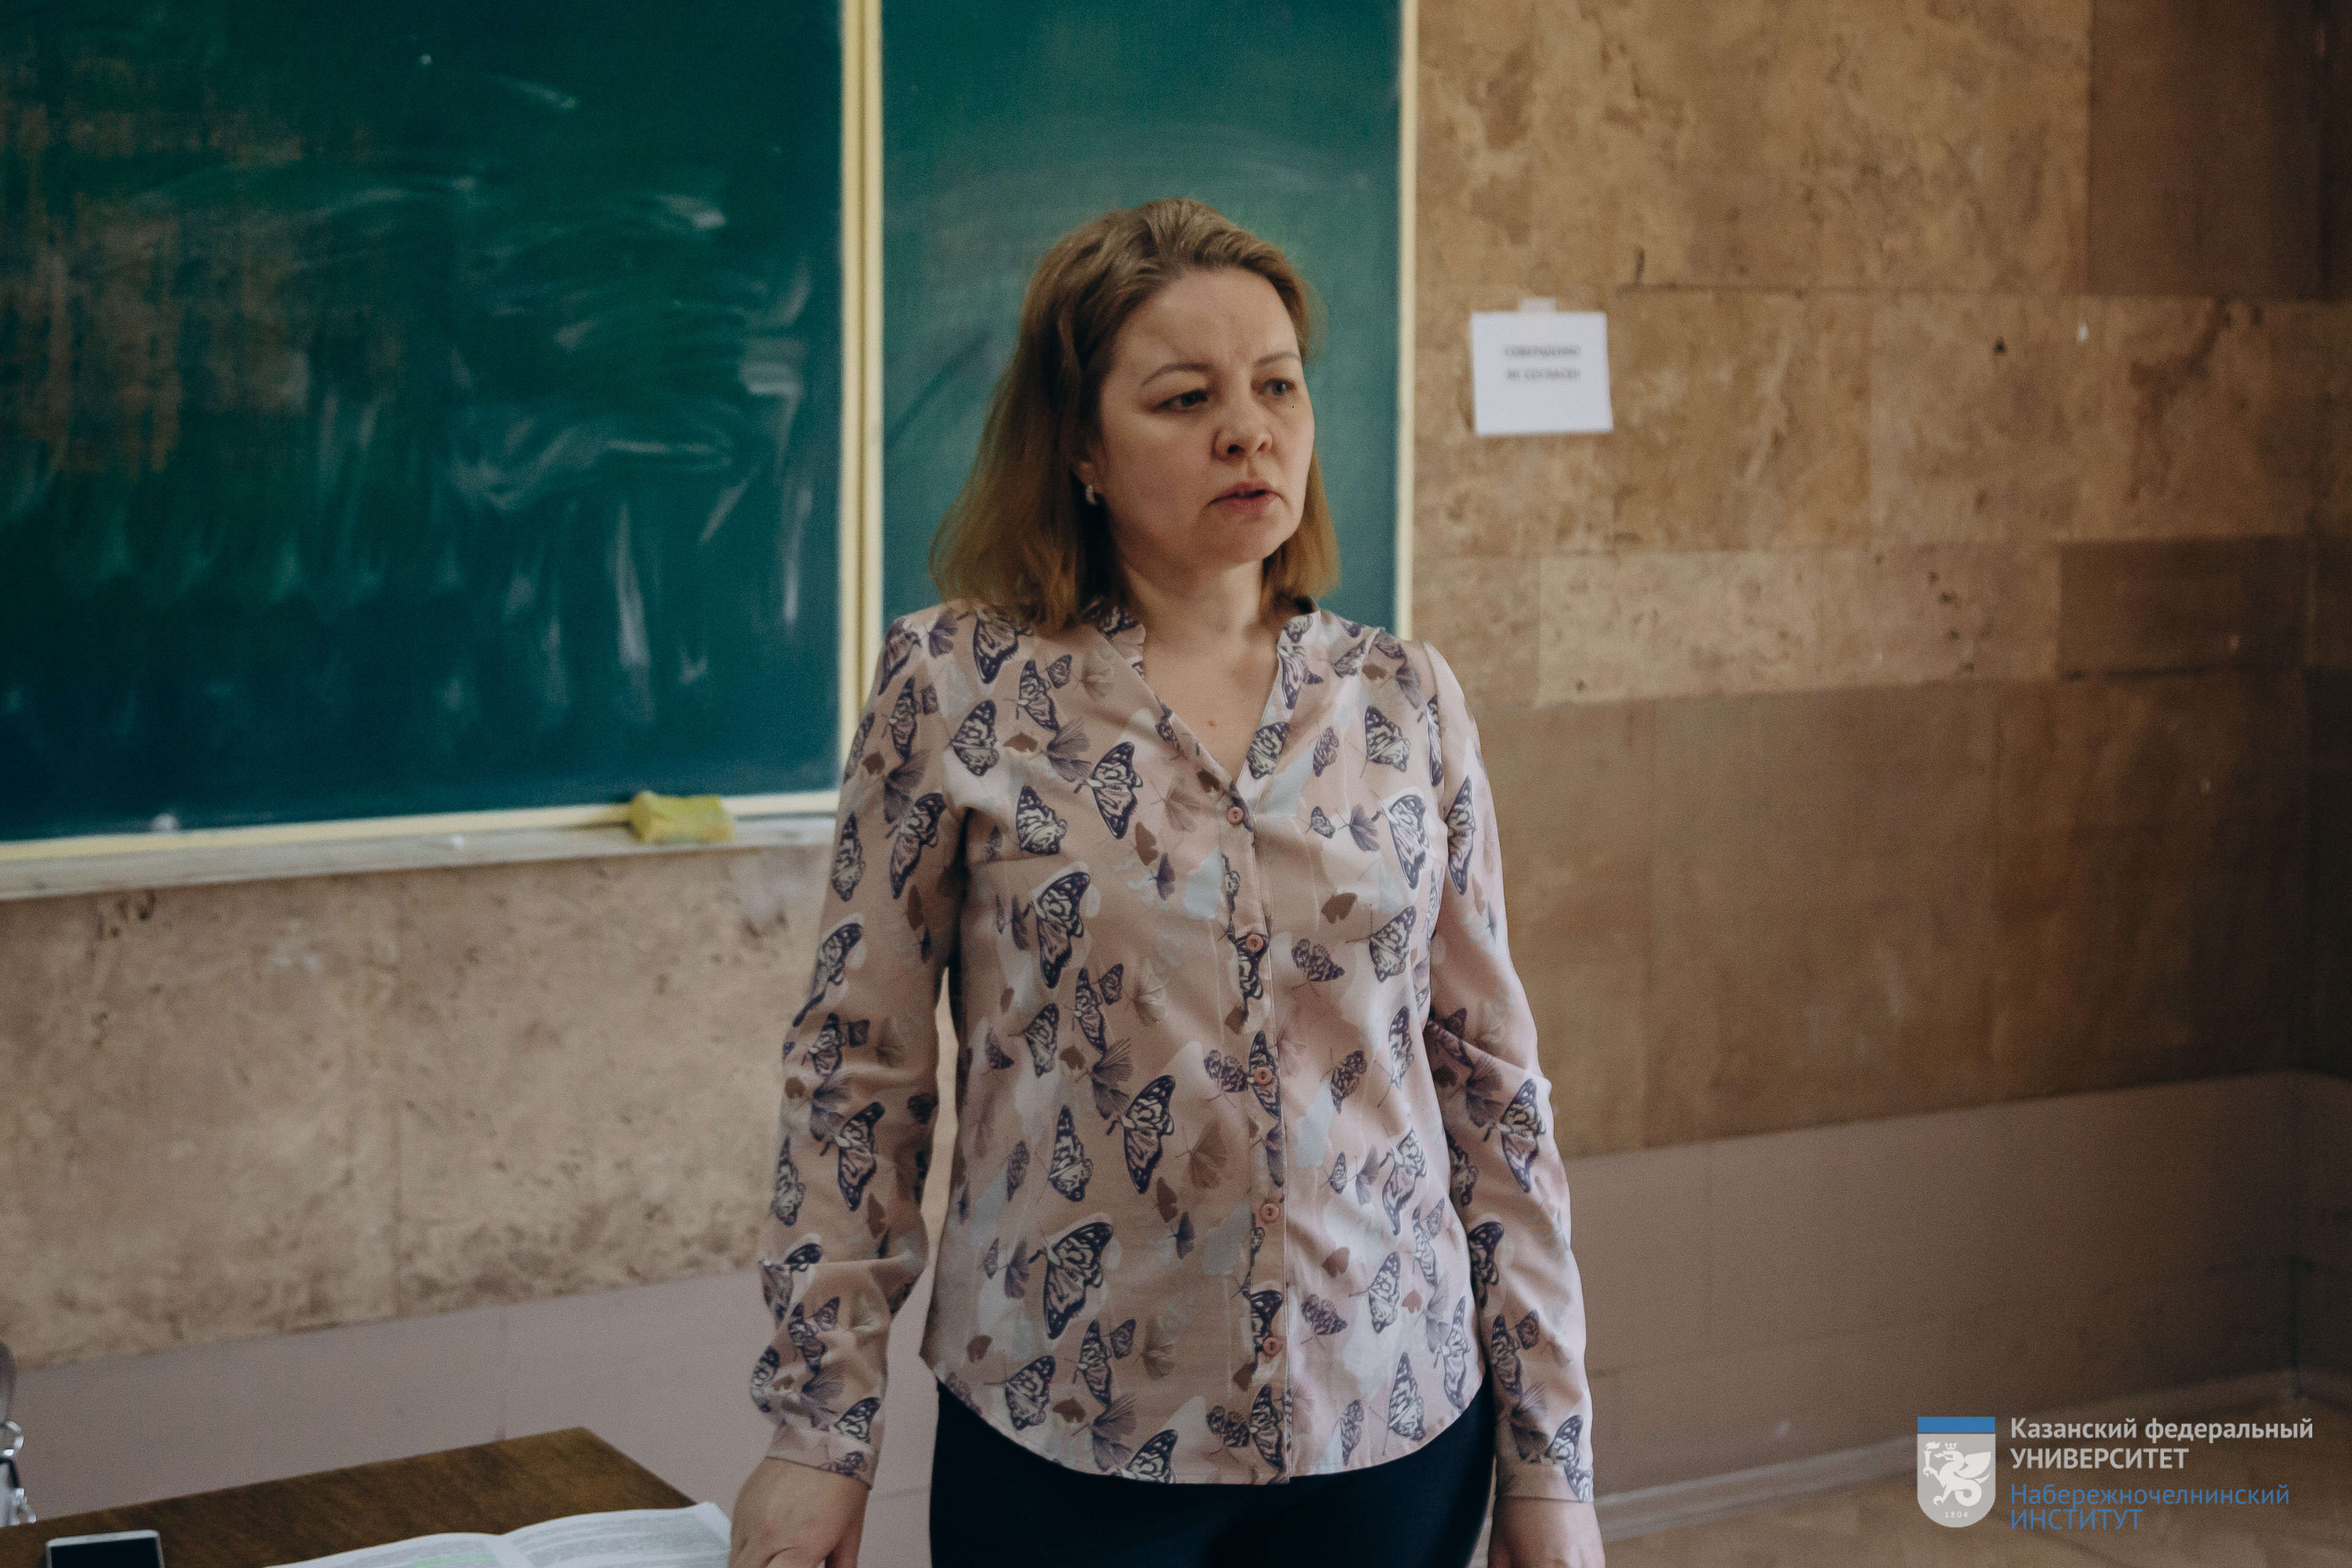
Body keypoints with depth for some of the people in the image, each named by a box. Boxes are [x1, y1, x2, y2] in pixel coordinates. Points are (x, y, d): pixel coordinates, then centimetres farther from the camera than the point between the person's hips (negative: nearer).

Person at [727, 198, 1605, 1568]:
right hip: (1058, 1442, -2)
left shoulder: (1407, 702, 2)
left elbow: (1497, 1088, 4)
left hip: (1391, 1423, 3)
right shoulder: (956, 687, -5)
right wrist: (821, 1429, -4)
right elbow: (856, 1071, -2)